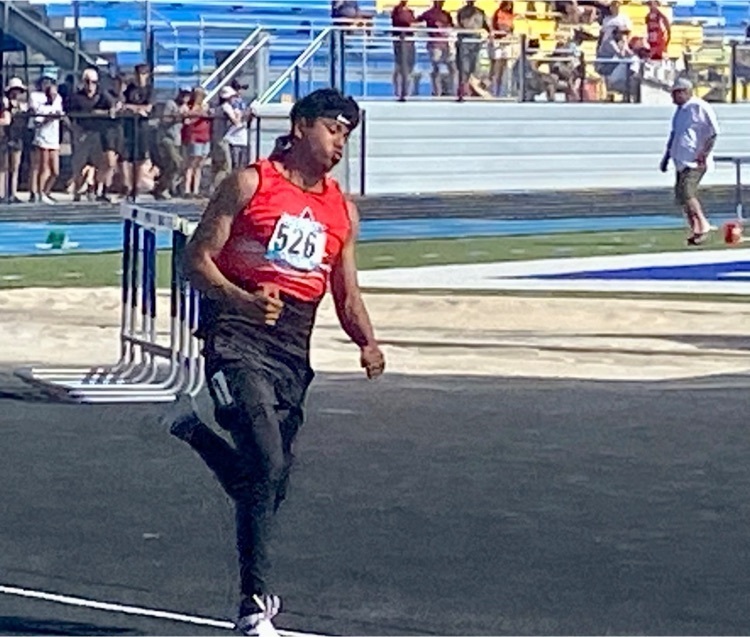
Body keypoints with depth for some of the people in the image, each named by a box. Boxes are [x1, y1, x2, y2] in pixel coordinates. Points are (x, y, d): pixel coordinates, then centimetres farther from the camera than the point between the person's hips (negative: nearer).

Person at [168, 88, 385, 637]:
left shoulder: (342, 211, 17)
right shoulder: (249, 184, 1)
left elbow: (347, 295, 21)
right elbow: (197, 260, -2)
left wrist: (368, 343, 1)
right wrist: (242, 300, -21)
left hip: (294, 349, 6)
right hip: (238, 337, -6)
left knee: (273, 481, 8)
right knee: (267, 463, -20)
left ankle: (198, 435, 39)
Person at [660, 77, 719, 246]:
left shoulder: (700, 107, -12)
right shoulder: (680, 110, 16)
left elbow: (714, 132, -14)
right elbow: (674, 134, 25)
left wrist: (704, 154, -16)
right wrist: (666, 156, 21)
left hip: (696, 161, -9)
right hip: (681, 161, 9)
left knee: (686, 193, -20)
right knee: (681, 195, 6)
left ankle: (703, 225, -8)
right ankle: (695, 229, 13)